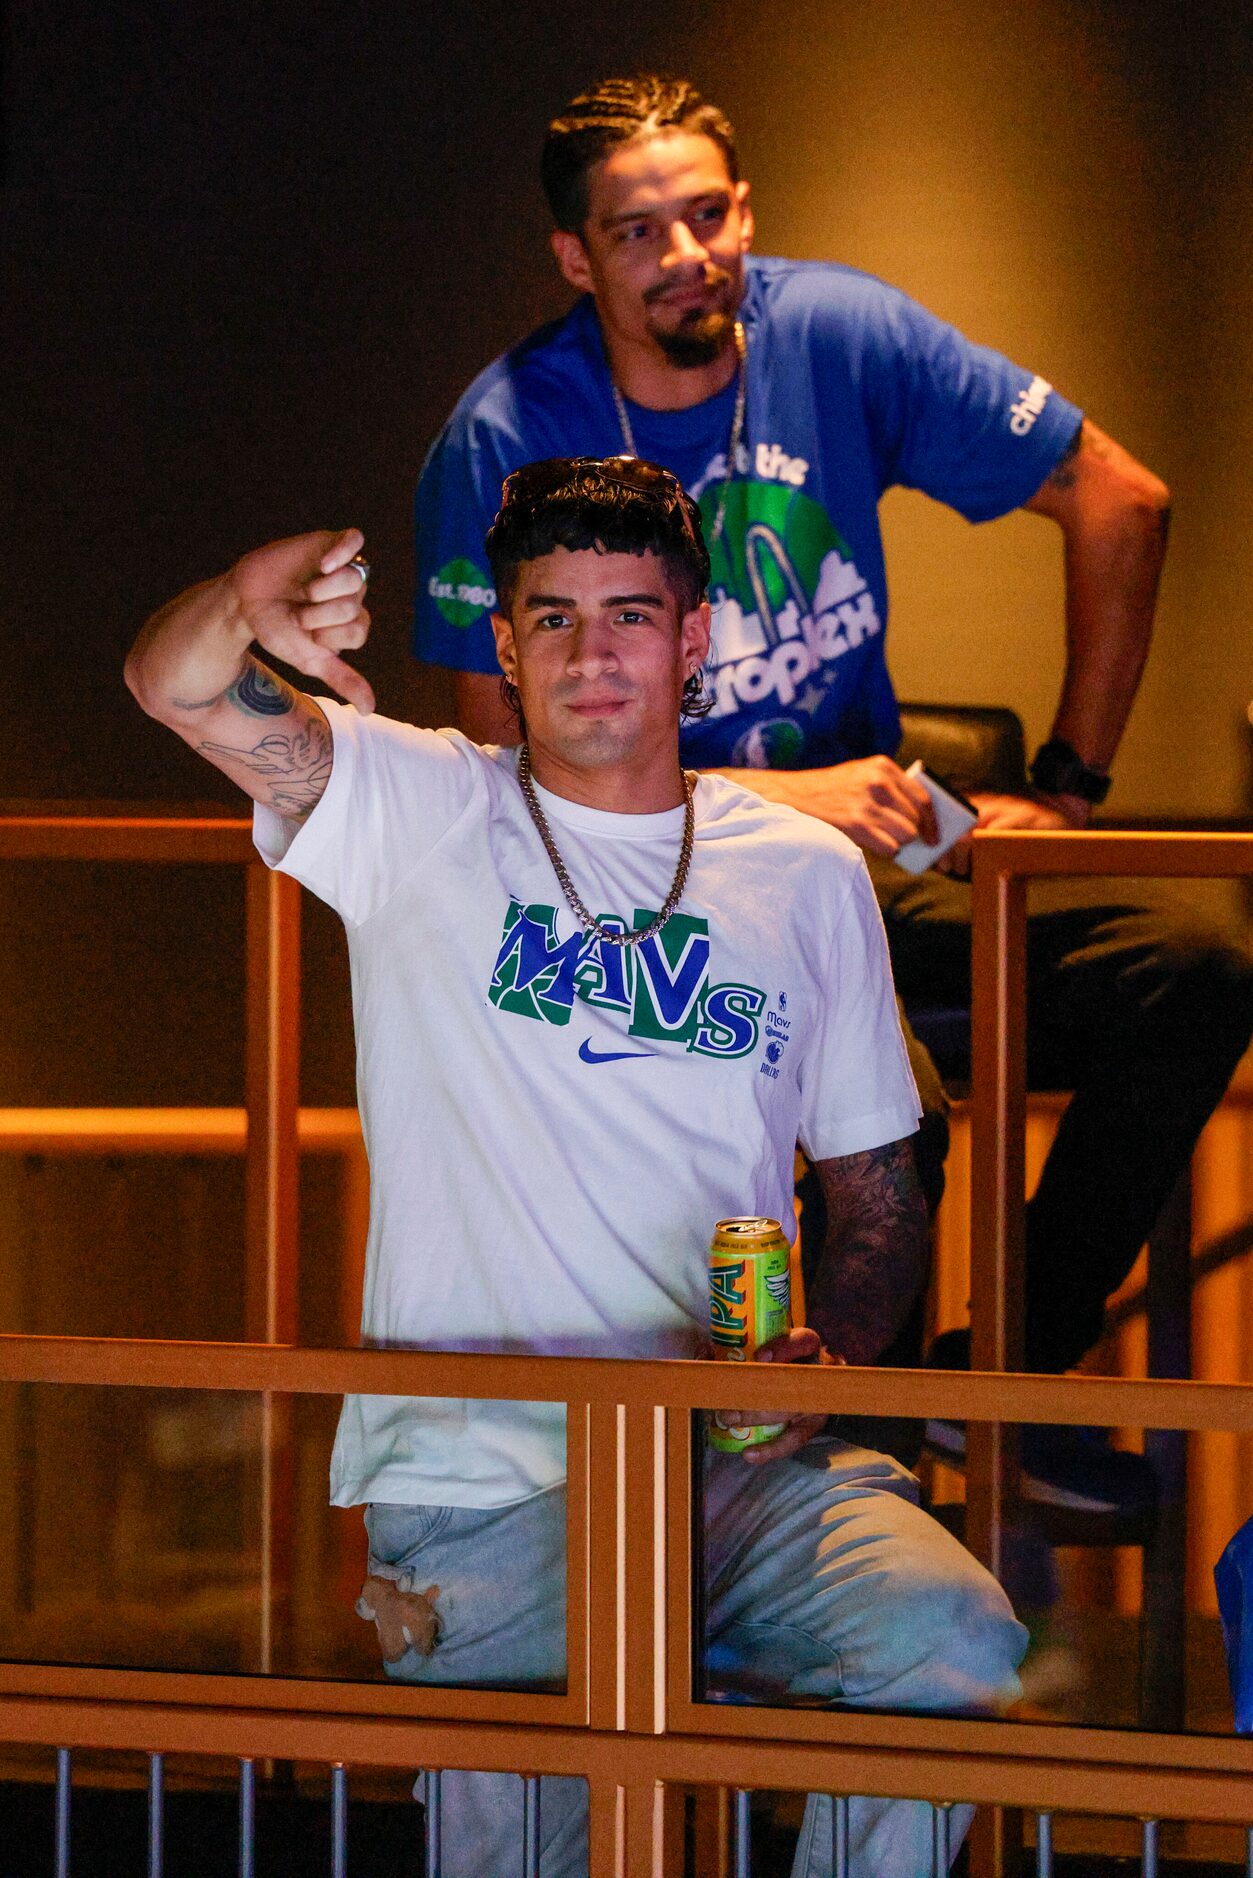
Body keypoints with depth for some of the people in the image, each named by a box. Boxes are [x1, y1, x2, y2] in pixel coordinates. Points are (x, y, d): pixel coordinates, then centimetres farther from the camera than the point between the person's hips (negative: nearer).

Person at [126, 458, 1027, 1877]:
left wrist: (825, 1348, -4)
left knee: (953, 1642, -28)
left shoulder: (808, 875, 13)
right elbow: (173, 687, -11)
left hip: (733, 1462, 2)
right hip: (476, 1480, -2)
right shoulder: (415, 814, 6)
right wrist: (253, 606, -36)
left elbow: (880, 1197, 19)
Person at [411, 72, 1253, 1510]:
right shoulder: (503, 443, -11)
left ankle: (1003, 1375, 0)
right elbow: (504, 748, -12)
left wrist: (1067, 783, 1)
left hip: (867, 840, 5)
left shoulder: (841, 336, -2)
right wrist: (779, 799, -18)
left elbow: (1117, 505, 5)